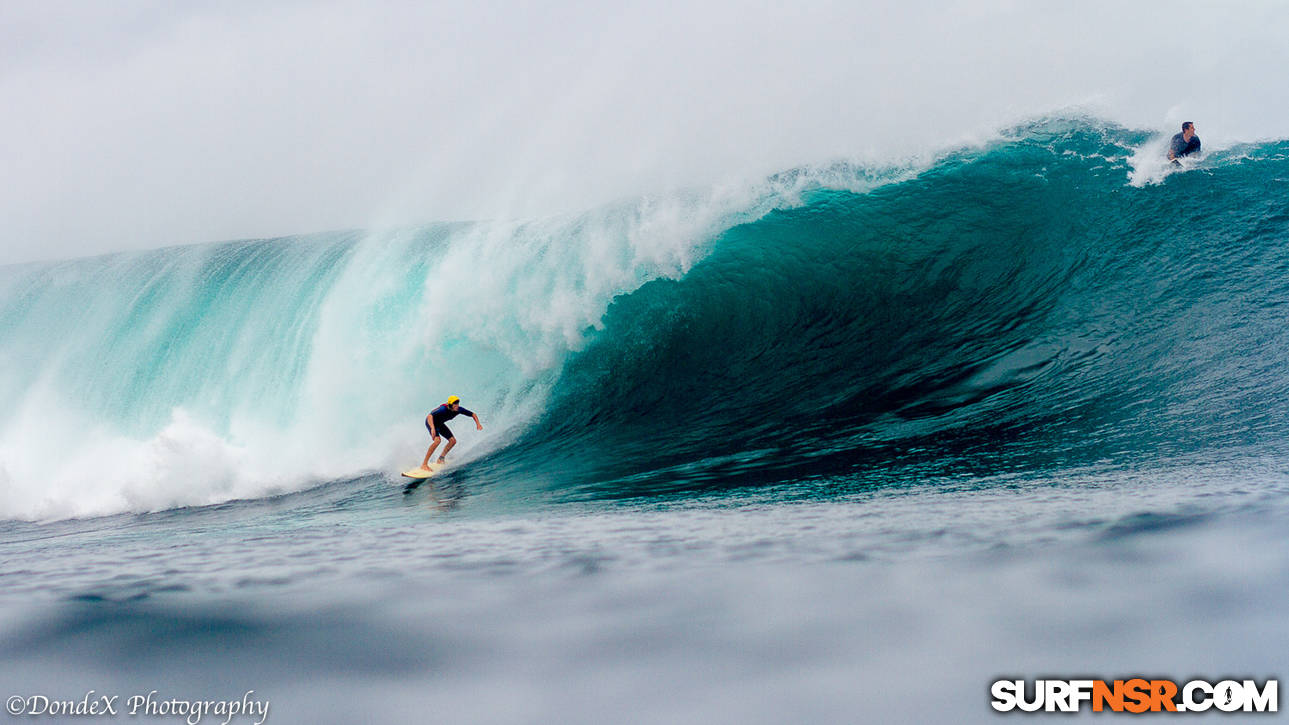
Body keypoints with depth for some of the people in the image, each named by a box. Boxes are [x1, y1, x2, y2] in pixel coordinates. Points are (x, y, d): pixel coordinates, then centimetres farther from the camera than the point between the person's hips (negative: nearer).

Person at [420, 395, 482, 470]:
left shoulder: (459, 409, -19)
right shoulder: (444, 409, -38)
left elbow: (473, 414, -8)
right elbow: (429, 416, -49)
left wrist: (478, 423, -24)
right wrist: (432, 428, -63)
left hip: (440, 424, 7)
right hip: (431, 422, -7)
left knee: (453, 441, -2)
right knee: (437, 440, -29)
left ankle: (440, 459, 16)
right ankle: (424, 464, -26)